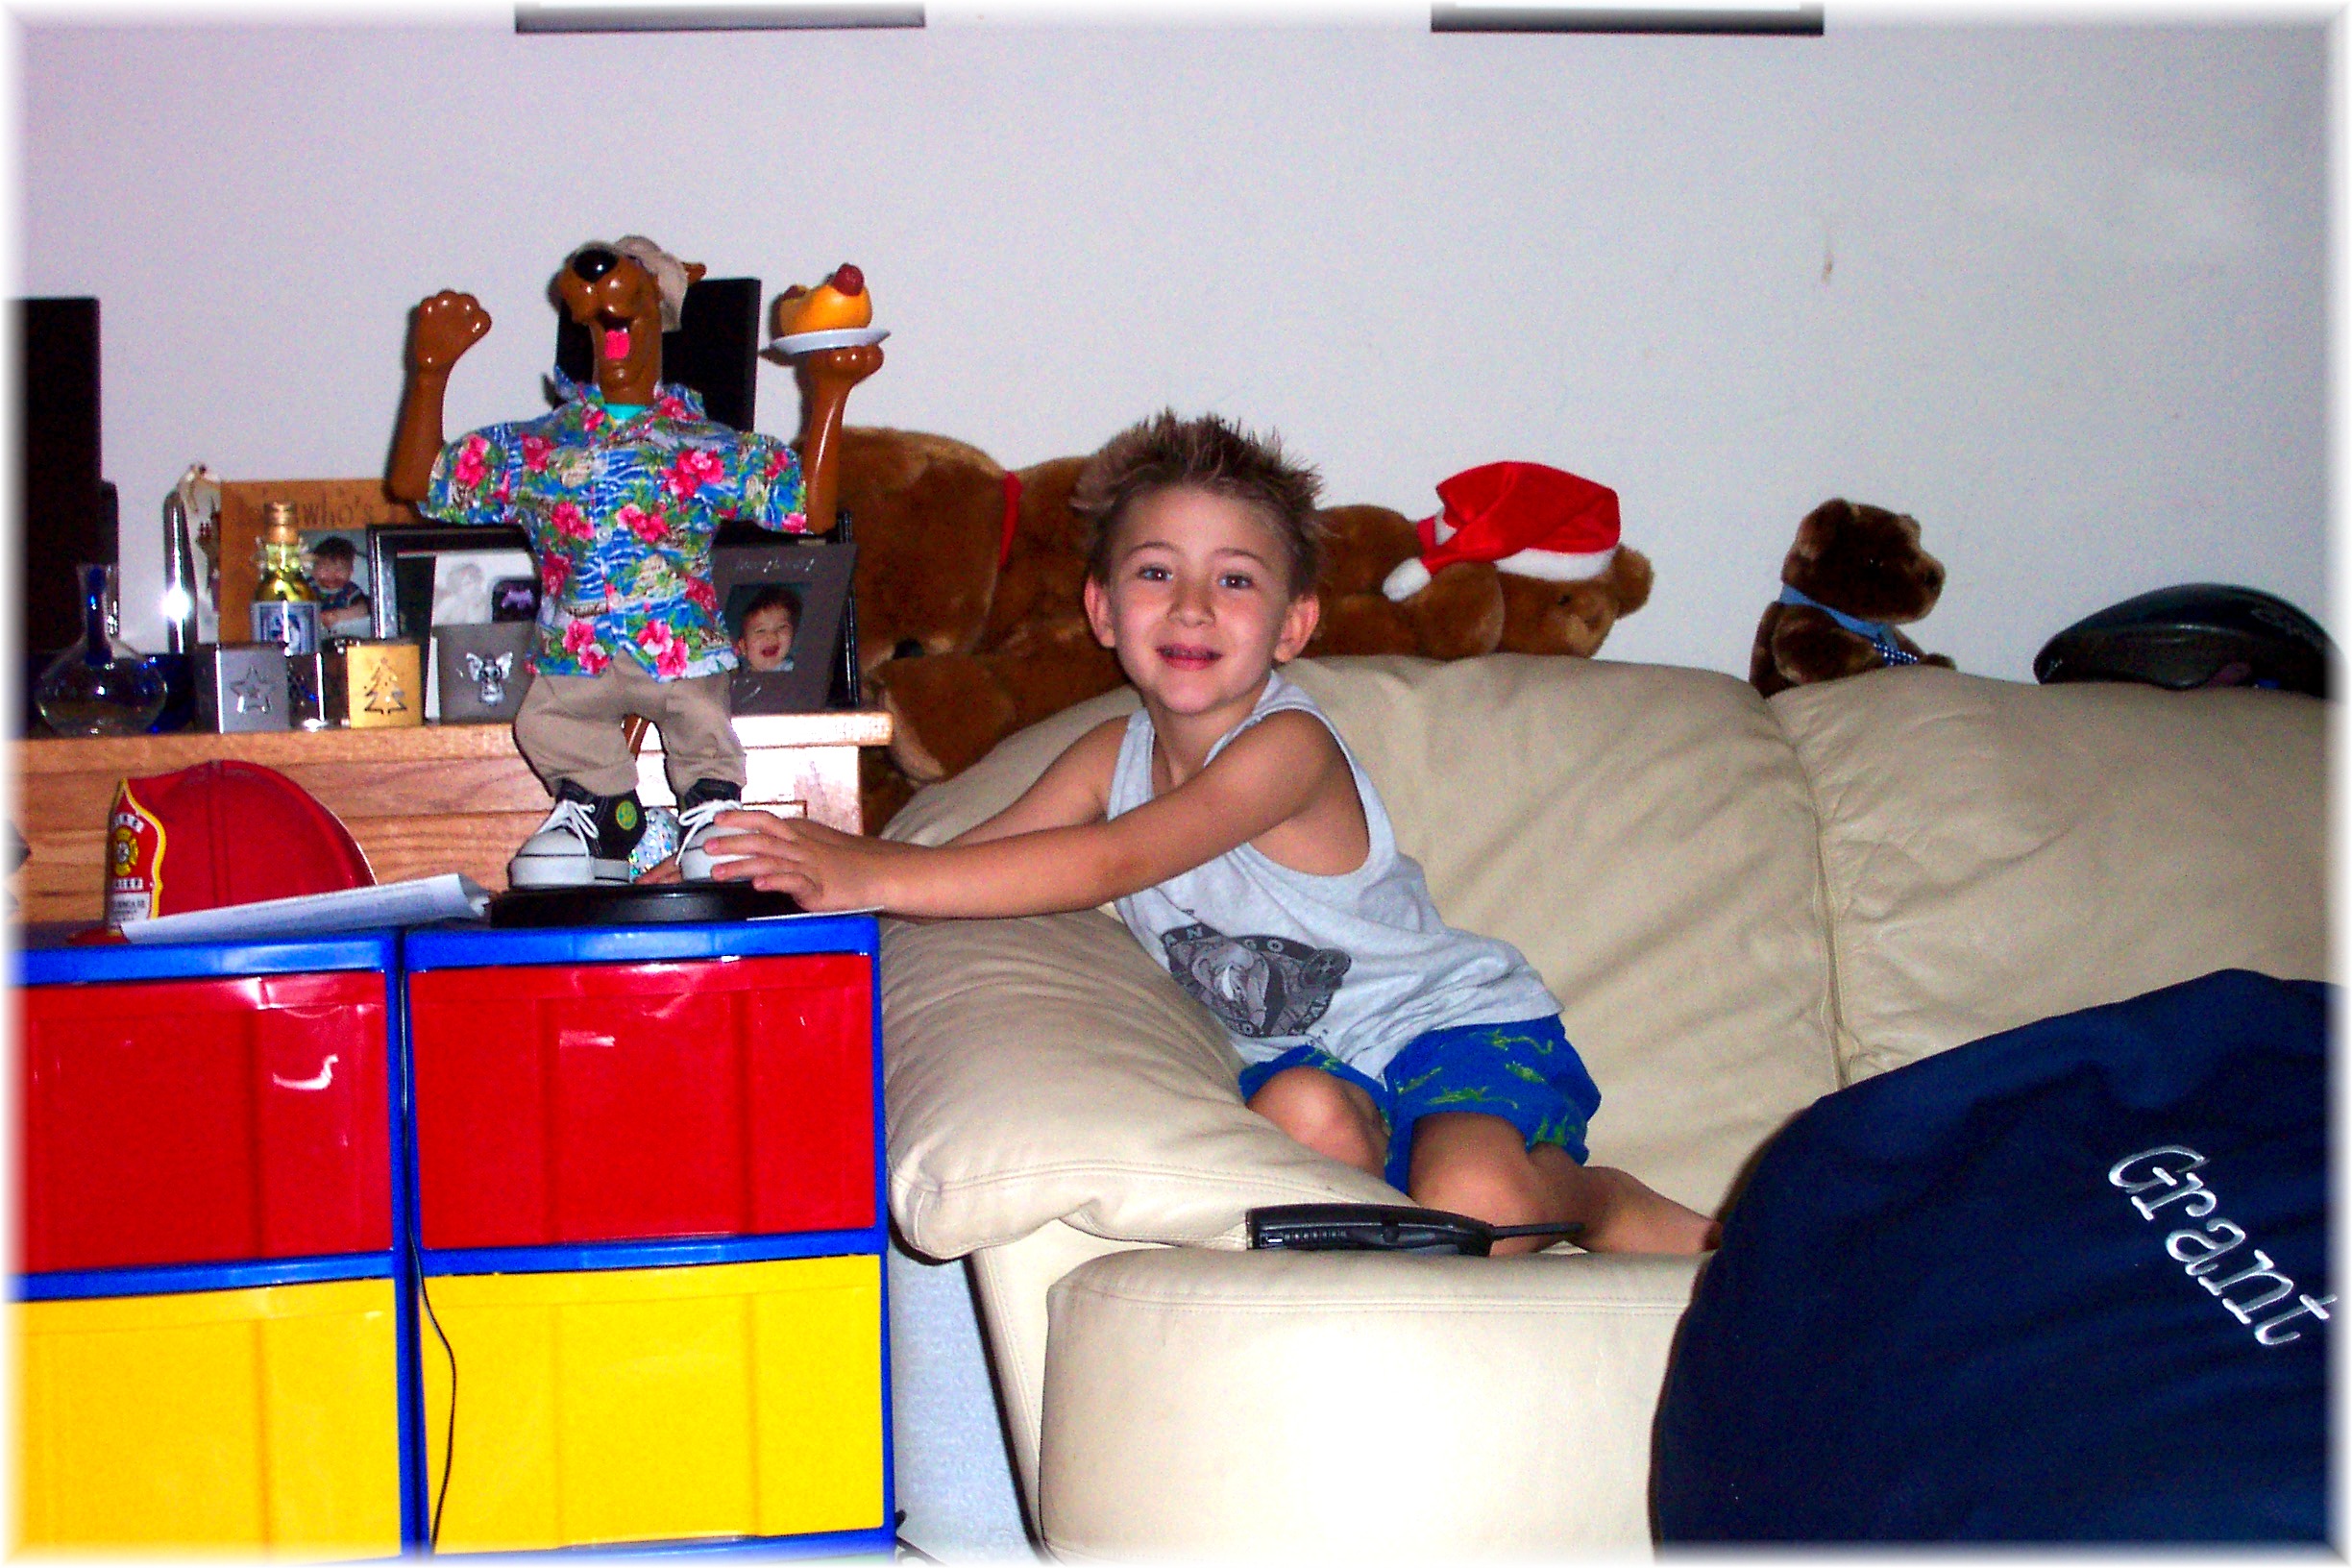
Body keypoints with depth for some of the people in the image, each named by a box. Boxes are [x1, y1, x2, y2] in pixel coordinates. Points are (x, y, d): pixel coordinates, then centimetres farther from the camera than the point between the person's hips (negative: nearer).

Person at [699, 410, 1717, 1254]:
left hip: (1461, 1022, -4)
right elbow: (965, 855, -4)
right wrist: (832, 856, -26)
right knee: (1296, 1114, -33)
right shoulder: (1113, 755, 1)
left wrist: (875, 878, -41)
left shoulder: (1288, 745, -22)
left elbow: (1114, 862, -34)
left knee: (1466, 1207, -34)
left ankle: (1598, 1201, -2)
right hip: (1317, 1054, 5)